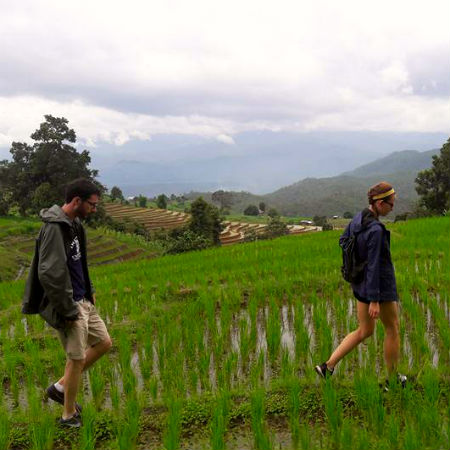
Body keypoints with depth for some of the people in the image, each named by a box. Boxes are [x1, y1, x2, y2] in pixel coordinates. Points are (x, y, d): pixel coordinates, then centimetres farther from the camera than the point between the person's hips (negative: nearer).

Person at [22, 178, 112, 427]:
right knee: (77, 358, 3)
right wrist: (68, 311, -20)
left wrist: (89, 290, 12)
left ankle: (60, 387, 27)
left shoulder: (74, 224, 8)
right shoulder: (54, 228, -23)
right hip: (69, 305, -9)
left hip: (82, 301, 9)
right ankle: (69, 415, 24)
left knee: (103, 342, 15)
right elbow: (50, 275, -27)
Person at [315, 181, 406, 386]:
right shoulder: (376, 230, -27)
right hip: (379, 286, -8)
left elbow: (343, 240, 15)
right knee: (392, 329, 14)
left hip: (360, 284, 9)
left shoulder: (358, 217, 0)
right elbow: (373, 266, -26)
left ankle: (328, 366, 12)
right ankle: (393, 378, 31)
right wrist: (374, 300, -22)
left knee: (364, 331, 18)